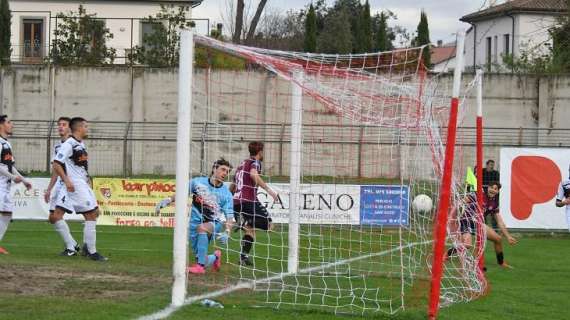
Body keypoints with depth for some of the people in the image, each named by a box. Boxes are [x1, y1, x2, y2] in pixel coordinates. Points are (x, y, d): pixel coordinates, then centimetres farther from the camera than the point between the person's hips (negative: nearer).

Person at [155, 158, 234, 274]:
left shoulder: (226, 194, -9)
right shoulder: (198, 182, -4)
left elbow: (229, 216, -13)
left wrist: (227, 232, -29)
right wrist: (168, 200, -3)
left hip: (214, 223, -3)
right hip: (196, 220, 3)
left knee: (202, 228, -38)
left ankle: (200, 266, -35)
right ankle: (214, 258, 41)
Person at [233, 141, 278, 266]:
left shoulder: (242, 164, 24)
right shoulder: (255, 162, 0)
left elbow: (233, 185, 29)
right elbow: (253, 175, -24)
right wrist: (268, 189, -27)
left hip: (236, 201, 8)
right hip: (249, 200, -8)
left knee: (250, 229, 16)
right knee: (268, 224, -5)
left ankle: (244, 256, 8)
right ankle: (246, 222, -24)